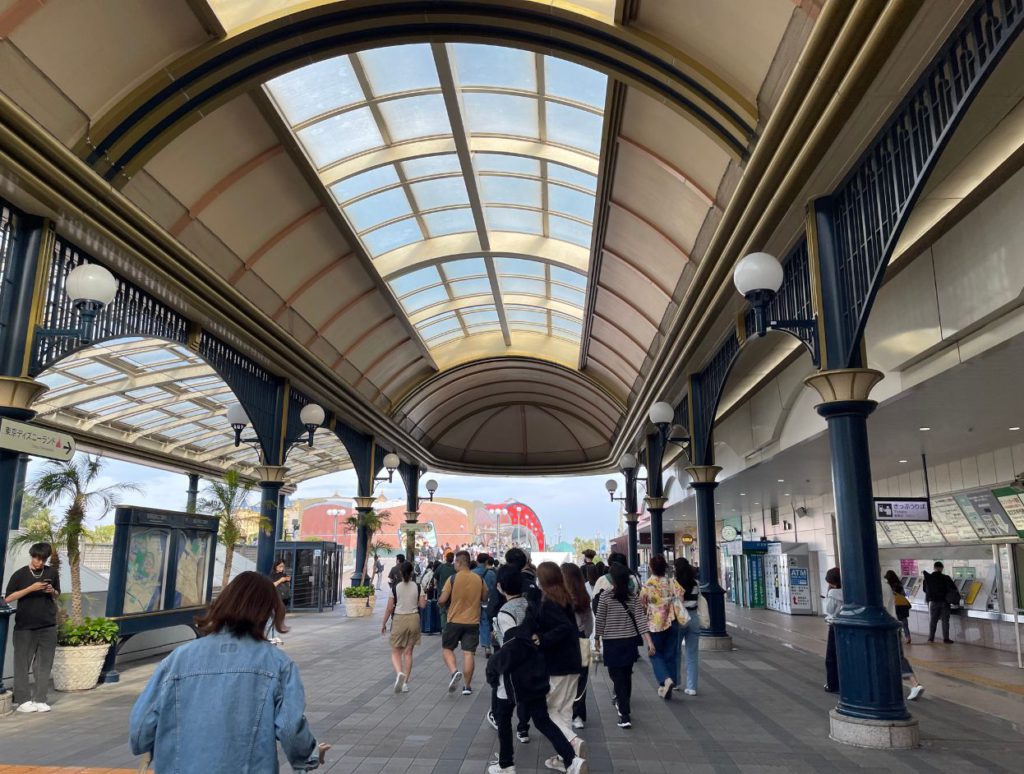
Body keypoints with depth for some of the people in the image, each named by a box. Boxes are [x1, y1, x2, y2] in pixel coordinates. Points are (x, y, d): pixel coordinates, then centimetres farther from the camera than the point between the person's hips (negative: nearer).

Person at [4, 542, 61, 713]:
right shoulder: (20, 574, -3)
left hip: (48, 626, 2)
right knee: (22, 664, 2)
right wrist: (31, 588, -18)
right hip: (24, 626, -2)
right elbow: (8, 598, -8)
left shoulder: (52, 572, 6)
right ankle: (23, 700, 11)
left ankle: (40, 699, 9)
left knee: (44, 665, 3)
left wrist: (52, 591, -6)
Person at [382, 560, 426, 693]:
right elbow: (422, 605, -6)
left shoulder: (395, 588, -7)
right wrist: (424, 598, 15)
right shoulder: (417, 587, -3)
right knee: (408, 653, 12)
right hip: (413, 619, 2)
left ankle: (399, 673, -18)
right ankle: (405, 682, 13)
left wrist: (383, 623, 6)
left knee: (396, 652, 9)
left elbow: (389, 608, -5)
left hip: (399, 619, -2)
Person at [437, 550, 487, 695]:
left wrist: (439, 602, 10)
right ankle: (467, 686, 9)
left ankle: (454, 672, -8)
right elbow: (484, 597, 12)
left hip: (454, 621, -2)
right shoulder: (479, 579, -1)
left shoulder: (453, 579, -11)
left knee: (447, 649, 14)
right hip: (473, 622, 3)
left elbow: (442, 600, -12)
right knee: (468, 653, 6)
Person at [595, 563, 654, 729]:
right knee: (627, 675, 19)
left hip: (612, 642, -4)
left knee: (617, 677, 1)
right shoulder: (633, 597, -3)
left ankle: (625, 716, -6)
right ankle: (622, 705, 37)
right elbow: (640, 619, -8)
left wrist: (598, 638, 8)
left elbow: (600, 620, -6)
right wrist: (649, 641, -8)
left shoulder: (605, 597, -12)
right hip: (630, 641, 4)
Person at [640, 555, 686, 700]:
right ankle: (666, 689, 16)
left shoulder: (647, 586, -12)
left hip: (655, 624, -3)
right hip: (672, 622, 3)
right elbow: (680, 599, -2)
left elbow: (641, 607, -4)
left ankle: (665, 679, -15)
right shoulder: (673, 583, -4)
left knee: (656, 654, 10)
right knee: (670, 655, 13)